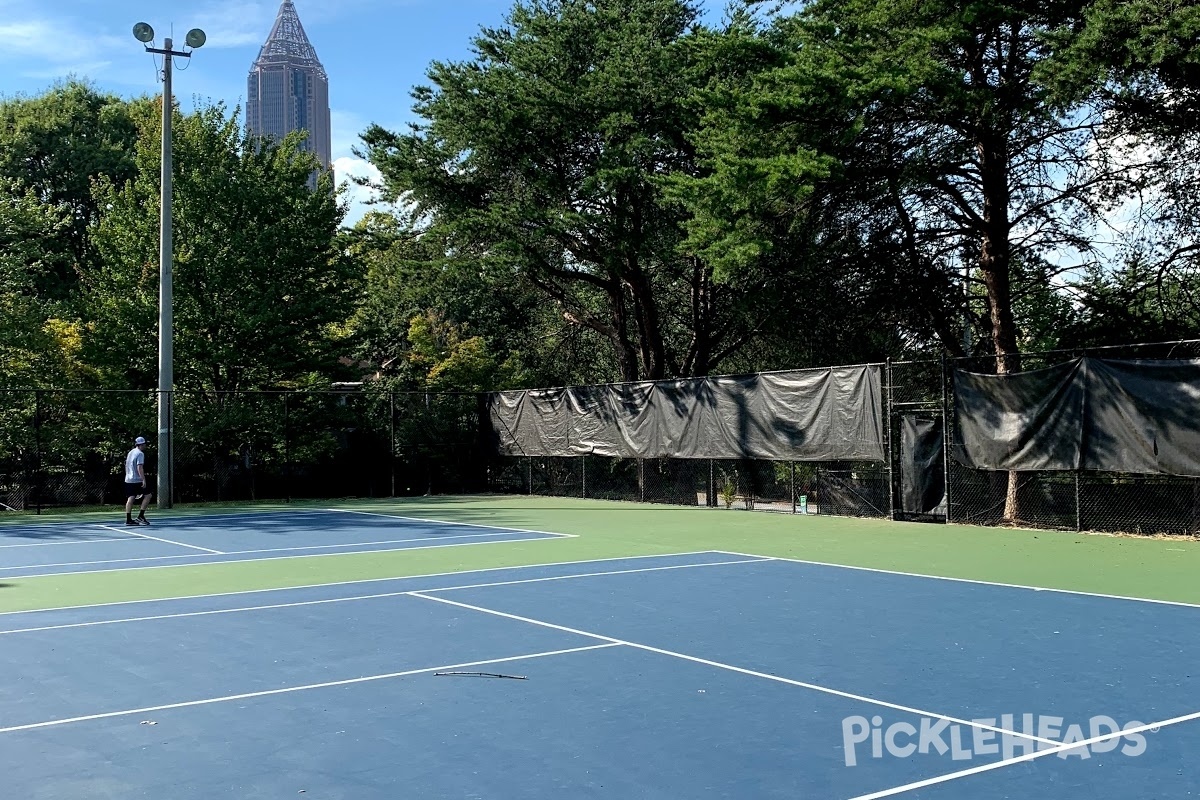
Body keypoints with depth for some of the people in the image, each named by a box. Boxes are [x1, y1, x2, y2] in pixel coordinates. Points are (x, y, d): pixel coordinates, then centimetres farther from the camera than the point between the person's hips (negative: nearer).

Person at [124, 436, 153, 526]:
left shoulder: (130, 452, 17)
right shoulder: (140, 454, -10)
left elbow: (126, 466, 24)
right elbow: (140, 468, -19)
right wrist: (144, 480, -22)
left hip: (128, 480, 9)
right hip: (137, 480, -8)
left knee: (130, 498, 7)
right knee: (148, 495, -2)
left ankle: (128, 519, 4)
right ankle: (141, 516, -6)